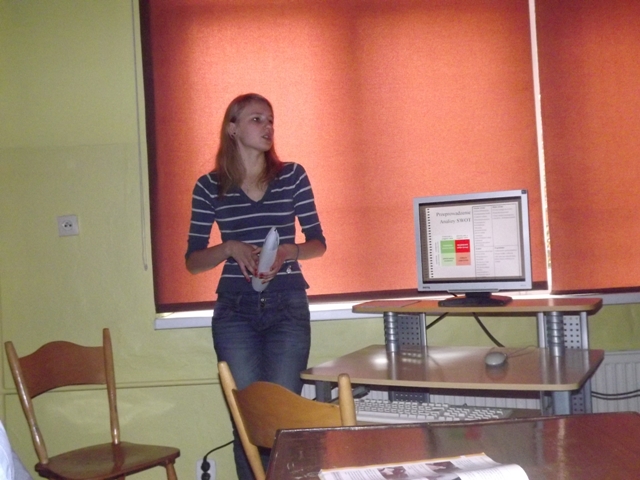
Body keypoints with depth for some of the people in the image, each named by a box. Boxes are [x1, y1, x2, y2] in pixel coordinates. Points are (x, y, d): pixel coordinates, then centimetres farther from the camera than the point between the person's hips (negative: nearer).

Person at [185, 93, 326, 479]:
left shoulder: (292, 175, 4)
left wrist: (288, 252, -13)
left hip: (288, 308, 0)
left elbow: (318, 242, 7)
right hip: (236, 311, 0)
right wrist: (230, 248, -15)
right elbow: (193, 261, 4)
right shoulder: (209, 186, 2)